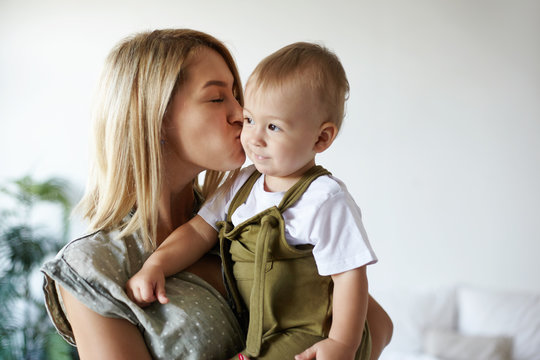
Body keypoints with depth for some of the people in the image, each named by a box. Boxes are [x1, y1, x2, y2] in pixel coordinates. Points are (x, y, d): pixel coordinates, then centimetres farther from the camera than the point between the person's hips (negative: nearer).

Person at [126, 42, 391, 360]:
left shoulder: (325, 200, -17)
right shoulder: (245, 184, 6)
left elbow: (350, 274, -17)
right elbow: (201, 229, 6)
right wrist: (156, 264, -10)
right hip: (257, 333, 7)